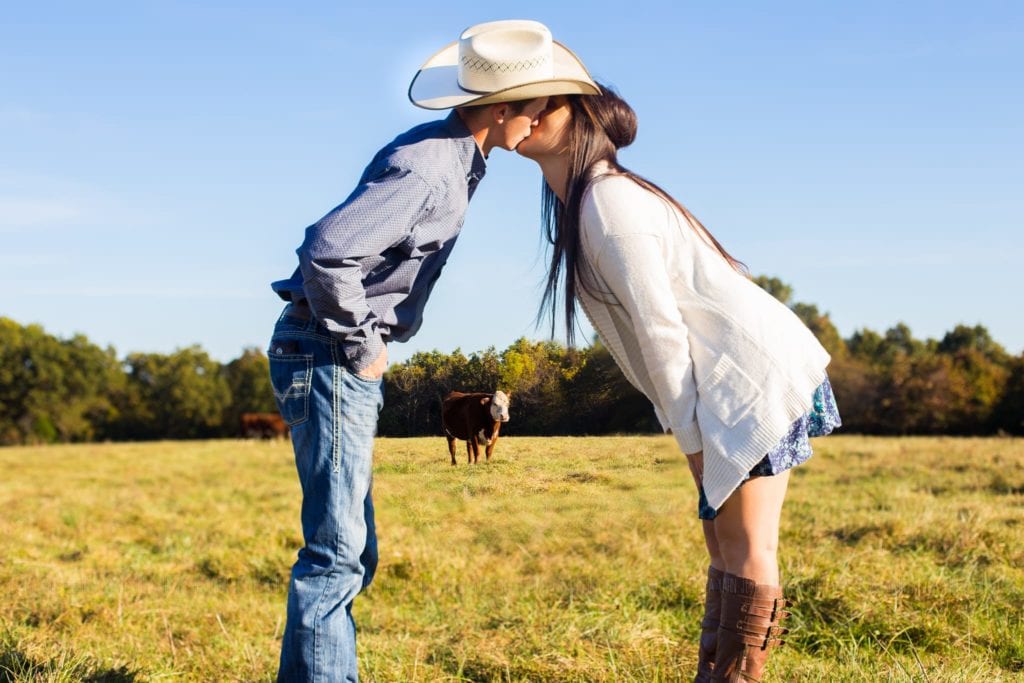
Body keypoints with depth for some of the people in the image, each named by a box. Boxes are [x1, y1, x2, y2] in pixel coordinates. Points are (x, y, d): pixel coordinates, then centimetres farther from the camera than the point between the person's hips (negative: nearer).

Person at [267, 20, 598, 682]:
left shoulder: (453, 158, 11)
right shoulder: (425, 168, -20)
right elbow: (328, 253, -32)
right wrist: (363, 346, -18)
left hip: (348, 360, 10)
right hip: (329, 355, -10)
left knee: (352, 552, 13)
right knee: (337, 552, -9)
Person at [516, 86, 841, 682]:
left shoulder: (609, 202, -16)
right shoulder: (580, 203, 13)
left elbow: (660, 329, -18)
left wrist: (691, 437, -13)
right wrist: (692, 432, 14)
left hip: (757, 375, -10)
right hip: (736, 382, 10)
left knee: (747, 551, -7)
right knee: (726, 545, 12)